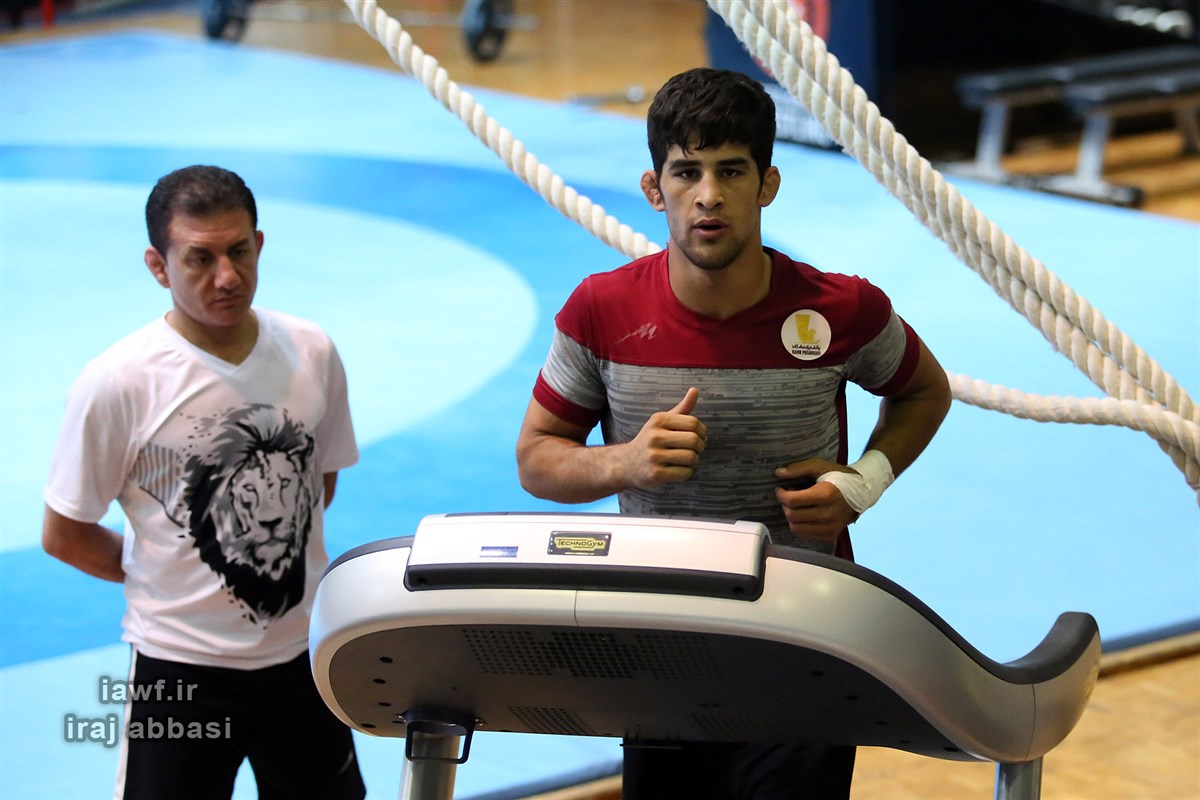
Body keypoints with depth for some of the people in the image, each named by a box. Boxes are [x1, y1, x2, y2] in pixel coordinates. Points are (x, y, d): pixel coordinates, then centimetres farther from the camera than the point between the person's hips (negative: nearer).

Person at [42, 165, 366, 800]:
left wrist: (273, 566, 6)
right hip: (179, 668, -4)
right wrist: (160, 574, 2)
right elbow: (63, 535, -6)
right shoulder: (117, 383, -16)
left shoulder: (312, 353, -3)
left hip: (302, 653, 4)